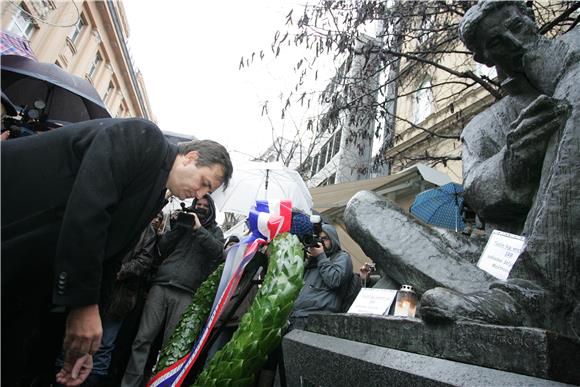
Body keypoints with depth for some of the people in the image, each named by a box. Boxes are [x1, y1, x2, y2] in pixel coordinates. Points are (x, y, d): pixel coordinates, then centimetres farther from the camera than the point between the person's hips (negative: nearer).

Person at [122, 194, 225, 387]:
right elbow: (163, 248, 12)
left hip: (185, 293, -2)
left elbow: (218, 251, -6)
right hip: (160, 286, 2)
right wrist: (179, 225, 1)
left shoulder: (215, 231, 14)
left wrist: (198, 229, -10)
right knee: (143, 338, -2)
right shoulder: (184, 223, 20)